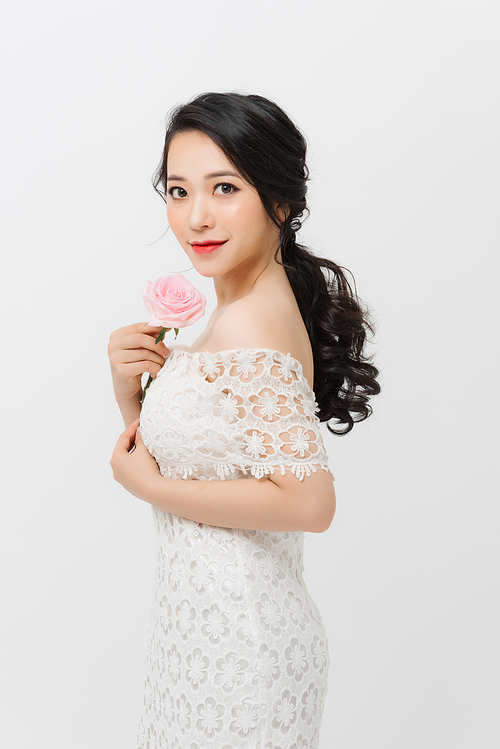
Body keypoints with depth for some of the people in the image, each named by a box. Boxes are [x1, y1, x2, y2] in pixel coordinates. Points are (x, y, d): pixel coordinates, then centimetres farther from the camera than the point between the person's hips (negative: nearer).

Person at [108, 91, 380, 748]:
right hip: (212, 614, 9)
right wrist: (130, 389, -9)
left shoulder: (249, 329, -23)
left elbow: (309, 502, -30)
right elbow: (161, 448, 11)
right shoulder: (249, 307, 5)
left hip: (234, 634, -9)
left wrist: (150, 486, -19)